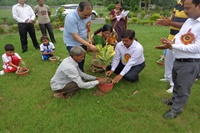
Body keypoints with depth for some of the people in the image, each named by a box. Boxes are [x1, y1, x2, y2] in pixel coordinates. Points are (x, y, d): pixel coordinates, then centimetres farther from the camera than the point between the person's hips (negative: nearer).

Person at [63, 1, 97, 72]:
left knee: (82, 61, 16)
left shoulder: (88, 16, -8)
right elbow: (75, 36, -28)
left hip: (83, 42, 6)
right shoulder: (71, 18, -27)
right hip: (72, 43, -6)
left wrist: (89, 38, -8)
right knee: (77, 63, -9)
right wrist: (89, 46, -31)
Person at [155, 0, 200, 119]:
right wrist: (171, 42, -9)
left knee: (183, 88, 9)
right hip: (178, 60, 8)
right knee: (177, 84, 25)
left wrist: (172, 46, -24)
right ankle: (174, 100, 47)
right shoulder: (189, 20, 5)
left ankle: (176, 110, 27)